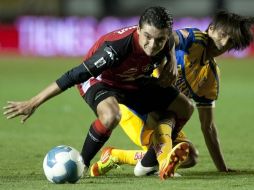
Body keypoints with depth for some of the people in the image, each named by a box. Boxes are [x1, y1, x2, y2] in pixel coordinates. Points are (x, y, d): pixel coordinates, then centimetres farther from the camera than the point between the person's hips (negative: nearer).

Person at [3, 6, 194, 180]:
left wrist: (171, 61, -13)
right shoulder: (117, 47, -41)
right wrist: (33, 103, -36)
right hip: (100, 80, -7)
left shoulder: (166, 42, -23)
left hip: (134, 81, 7)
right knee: (111, 116, -39)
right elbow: (74, 76, -37)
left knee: (185, 107, 5)